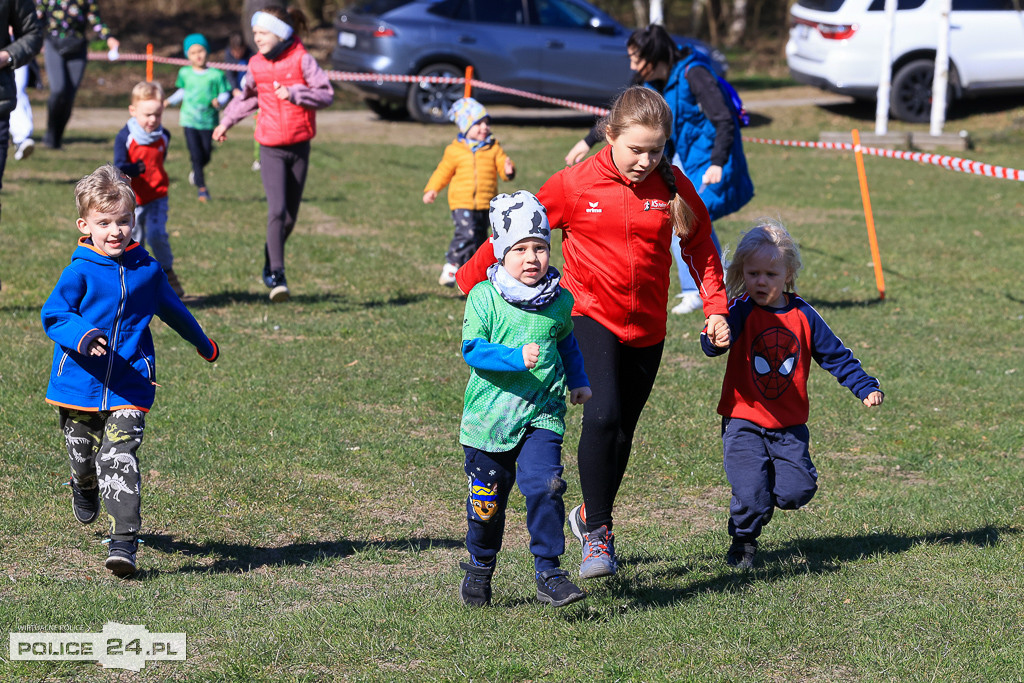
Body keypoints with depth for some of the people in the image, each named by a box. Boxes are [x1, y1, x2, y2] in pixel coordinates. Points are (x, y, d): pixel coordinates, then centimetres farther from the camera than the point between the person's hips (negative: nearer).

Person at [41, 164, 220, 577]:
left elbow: (171, 309, 22)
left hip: (129, 387, 0)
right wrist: (81, 336, -33)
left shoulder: (146, 270, 4)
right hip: (80, 384, 0)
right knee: (83, 455, 16)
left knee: (120, 459, -13)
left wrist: (202, 343, 38)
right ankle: (85, 492, 53)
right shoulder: (80, 272, -8)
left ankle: (124, 541, -16)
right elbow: (53, 315, -12)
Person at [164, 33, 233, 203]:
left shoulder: (216, 75, -5)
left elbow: (225, 93, -1)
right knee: (196, 155, -7)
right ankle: (202, 188, 3)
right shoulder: (185, 73, 4)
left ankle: (196, 173, 40)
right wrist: (170, 101, 9)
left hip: (208, 121, 0)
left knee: (205, 156, 7)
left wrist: (219, 101, -20)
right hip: (189, 120, 0)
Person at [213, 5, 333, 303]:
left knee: (290, 215, 8)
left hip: (299, 147, 0)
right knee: (277, 210, -15)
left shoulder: (301, 60, -8)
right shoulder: (257, 65, 3)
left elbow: (327, 94, -13)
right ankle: (277, 277, -14)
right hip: (271, 149, 0)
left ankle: (269, 267, 29)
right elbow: (248, 96, 23)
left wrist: (293, 93, -25)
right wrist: (227, 121, 24)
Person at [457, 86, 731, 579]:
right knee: (602, 415, -23)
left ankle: (590, 515, 36)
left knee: (623, 430, 12)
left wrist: (716, 307, 2)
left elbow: (700, 245, 11)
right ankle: (598, 535, -13)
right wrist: (472, 277, 1)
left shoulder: (673, 186, -3)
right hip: (590, 316, -4)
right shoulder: (575, 185, -10)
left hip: (646, 326, 4)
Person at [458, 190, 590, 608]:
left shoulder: (559, 301, 4)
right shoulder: (484, 297, -7)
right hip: (490, 416, -1)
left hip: (541, 415, 1)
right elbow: (472, 349, -14)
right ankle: (480, 567, 34)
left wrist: (578, 381, 19)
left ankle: (548, 574, -11)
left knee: (544, 487, -18)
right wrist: (515, 358, -25)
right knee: (487, 500, 10)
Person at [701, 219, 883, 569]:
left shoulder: (803, 316, 1)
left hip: (789, 425, 3)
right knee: (751, 495, -14)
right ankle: (743, 540, 15)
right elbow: (712, 346, -25)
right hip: (744, 422, -3)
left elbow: (835, 355, 10)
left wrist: (866, 387, 2)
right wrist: (715, 338, -49)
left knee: (796, 492, -8)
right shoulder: (741, 311, -9)